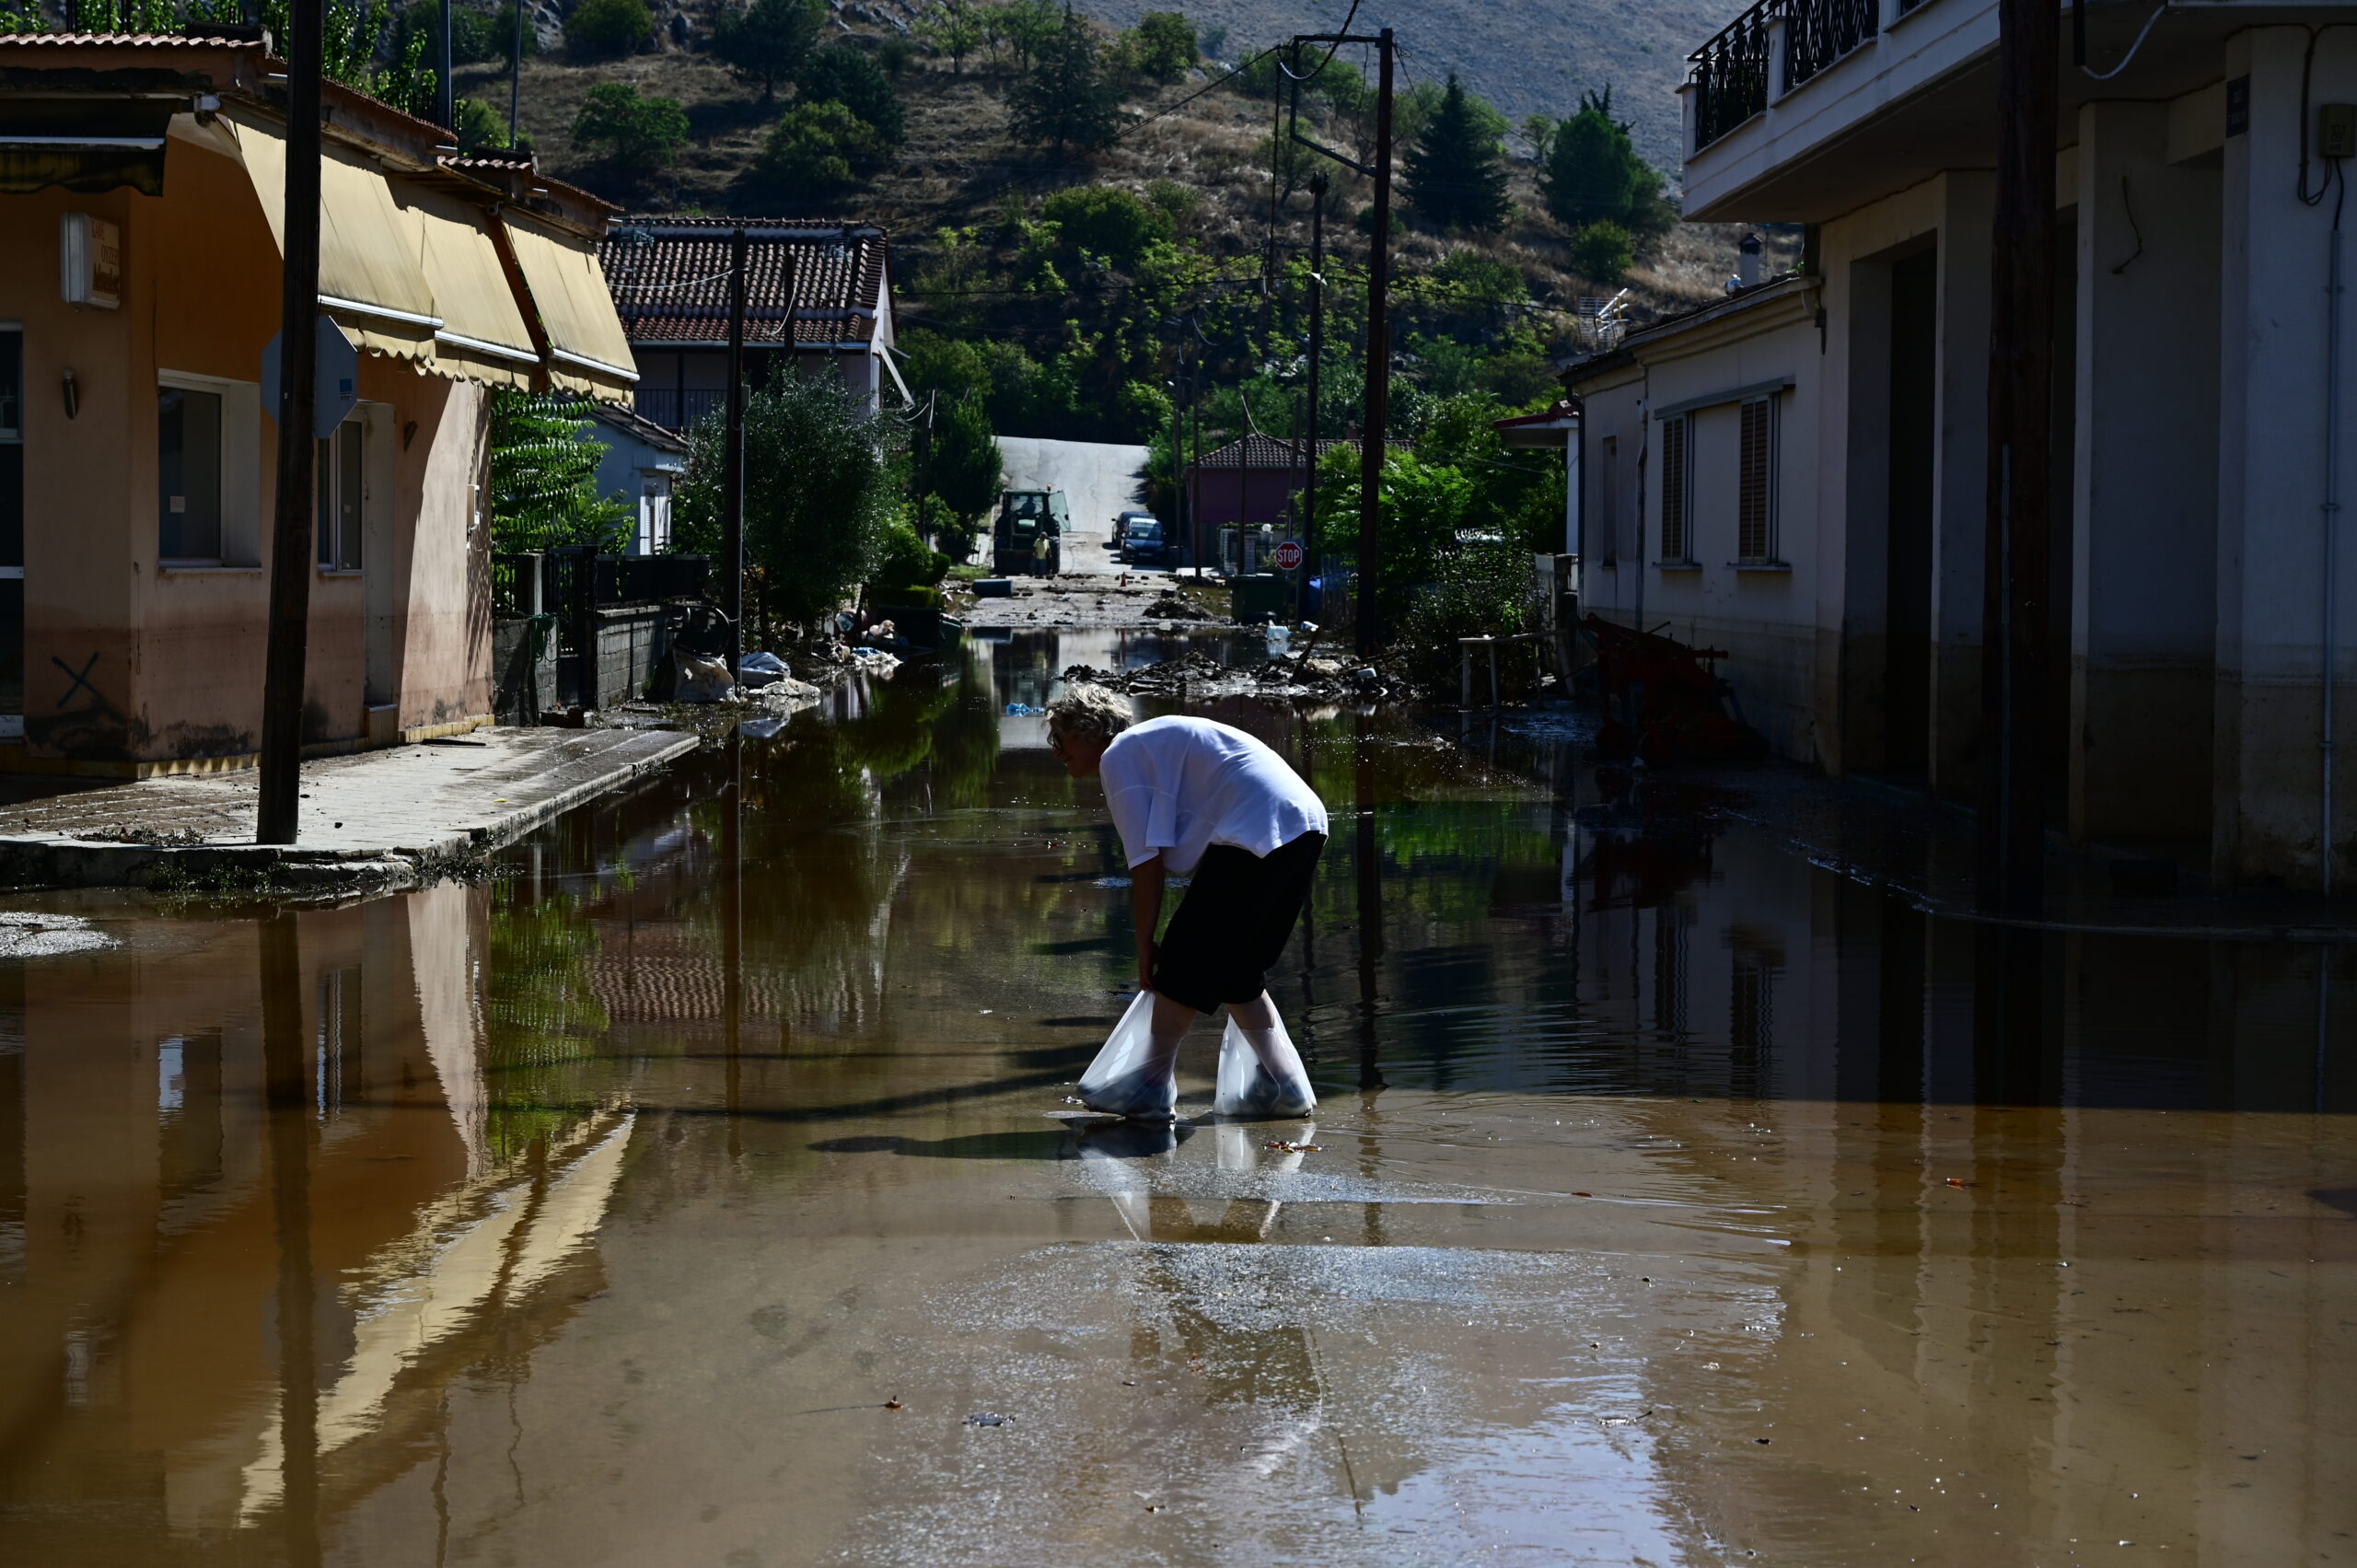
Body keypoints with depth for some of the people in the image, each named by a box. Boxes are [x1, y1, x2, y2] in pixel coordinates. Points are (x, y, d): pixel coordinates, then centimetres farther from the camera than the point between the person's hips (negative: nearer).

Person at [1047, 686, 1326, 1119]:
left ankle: (1153, 1084, 2)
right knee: (1235, 969, 16)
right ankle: (1286, 1085, 12)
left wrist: (1144, 944, -1)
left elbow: (1148, 861, -7)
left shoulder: (1118, 756, 0)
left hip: (1257, 833, -10)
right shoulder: (1157, 743, 29)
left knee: (1187, 957, -2)